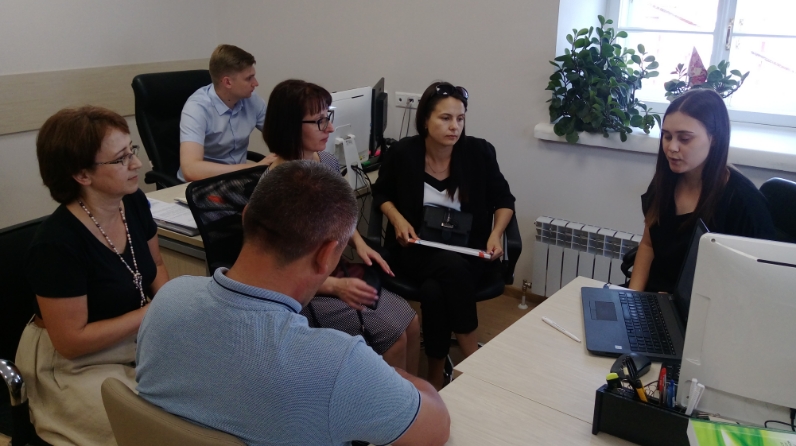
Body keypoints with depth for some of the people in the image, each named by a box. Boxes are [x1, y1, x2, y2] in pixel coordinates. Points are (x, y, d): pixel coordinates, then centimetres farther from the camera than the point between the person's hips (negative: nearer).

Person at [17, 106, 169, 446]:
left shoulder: (134, 203, -5)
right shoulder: (58, 244, -26)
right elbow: (71, 341, -21)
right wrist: (154, 312, -20)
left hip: (135, 340, 7)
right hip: (74, 365, -7)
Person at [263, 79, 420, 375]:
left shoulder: (328, 162, -1)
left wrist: (359, 243, -1)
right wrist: (336, 287, -31)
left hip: (336, 271, 7)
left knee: (410, 324, 0)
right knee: (392, 333, -15)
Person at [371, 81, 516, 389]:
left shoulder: (479, 152, -6)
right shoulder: (403, 153, -6)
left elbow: (504, 200, 7)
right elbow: (381, 193, 12)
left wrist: (496, 234, -12)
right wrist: (398, 218, -9)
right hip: (418, 249, 0)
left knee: (434, 292, -32)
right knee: (454, 268, -35)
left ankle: (435, 380, -11)